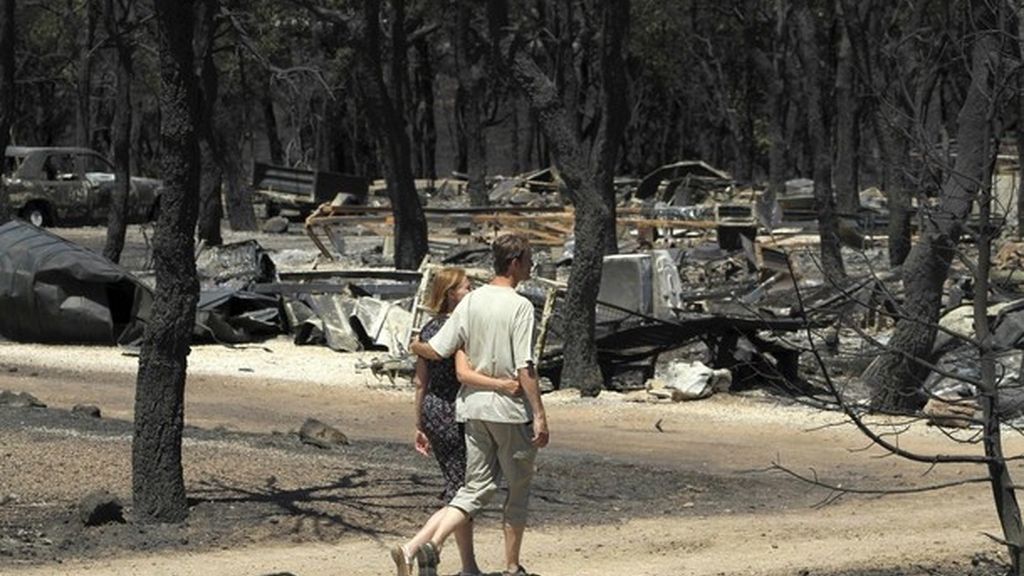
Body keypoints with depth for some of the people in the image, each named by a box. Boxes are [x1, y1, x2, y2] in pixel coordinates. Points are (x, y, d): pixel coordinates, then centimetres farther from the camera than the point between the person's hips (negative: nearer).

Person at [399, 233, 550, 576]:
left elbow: (437, 350, 2)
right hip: (511, 408, -6)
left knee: (476, 488, 8)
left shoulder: (470, 301, 4)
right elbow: (525, 368, -18)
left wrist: (415, 347, 24)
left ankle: (433, 544, -13)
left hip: (473, 406, 6)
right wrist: (539, 415, -15)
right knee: (519, 489, 11)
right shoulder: (520, 307, -14)